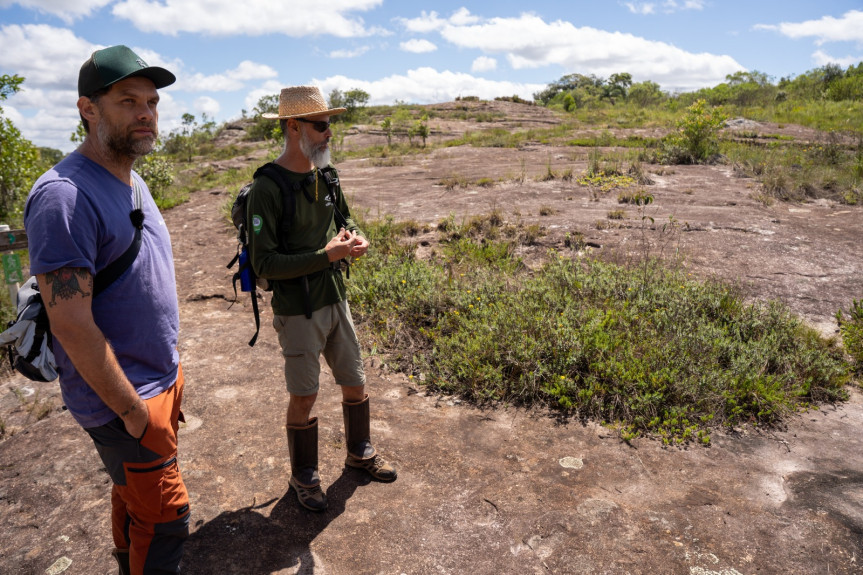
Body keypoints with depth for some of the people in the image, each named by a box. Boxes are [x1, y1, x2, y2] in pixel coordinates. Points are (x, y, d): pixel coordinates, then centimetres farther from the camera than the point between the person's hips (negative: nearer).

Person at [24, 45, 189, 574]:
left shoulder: (133, 182, 7)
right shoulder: (64, 195, -22)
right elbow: (71, 324, -24)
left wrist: (172, 372, 15)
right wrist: (132, 408, -18)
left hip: (160, 380, 8)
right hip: (122, 399, -8)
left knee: (134, 500, 24)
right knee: (164, 520, 4)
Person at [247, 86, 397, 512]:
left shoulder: (327, 176, 4)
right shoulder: (266, 189, -18)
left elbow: (346, 220, 18)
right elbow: (264, 264, -20)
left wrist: (355, 238, -6)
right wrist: (326, 255, -24)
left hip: (336, 301, 7)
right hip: (298, 312, -6)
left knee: (355, 384, 17)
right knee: (303, 397, 7)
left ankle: (359, 453, 41)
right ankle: (303, 476, 31)